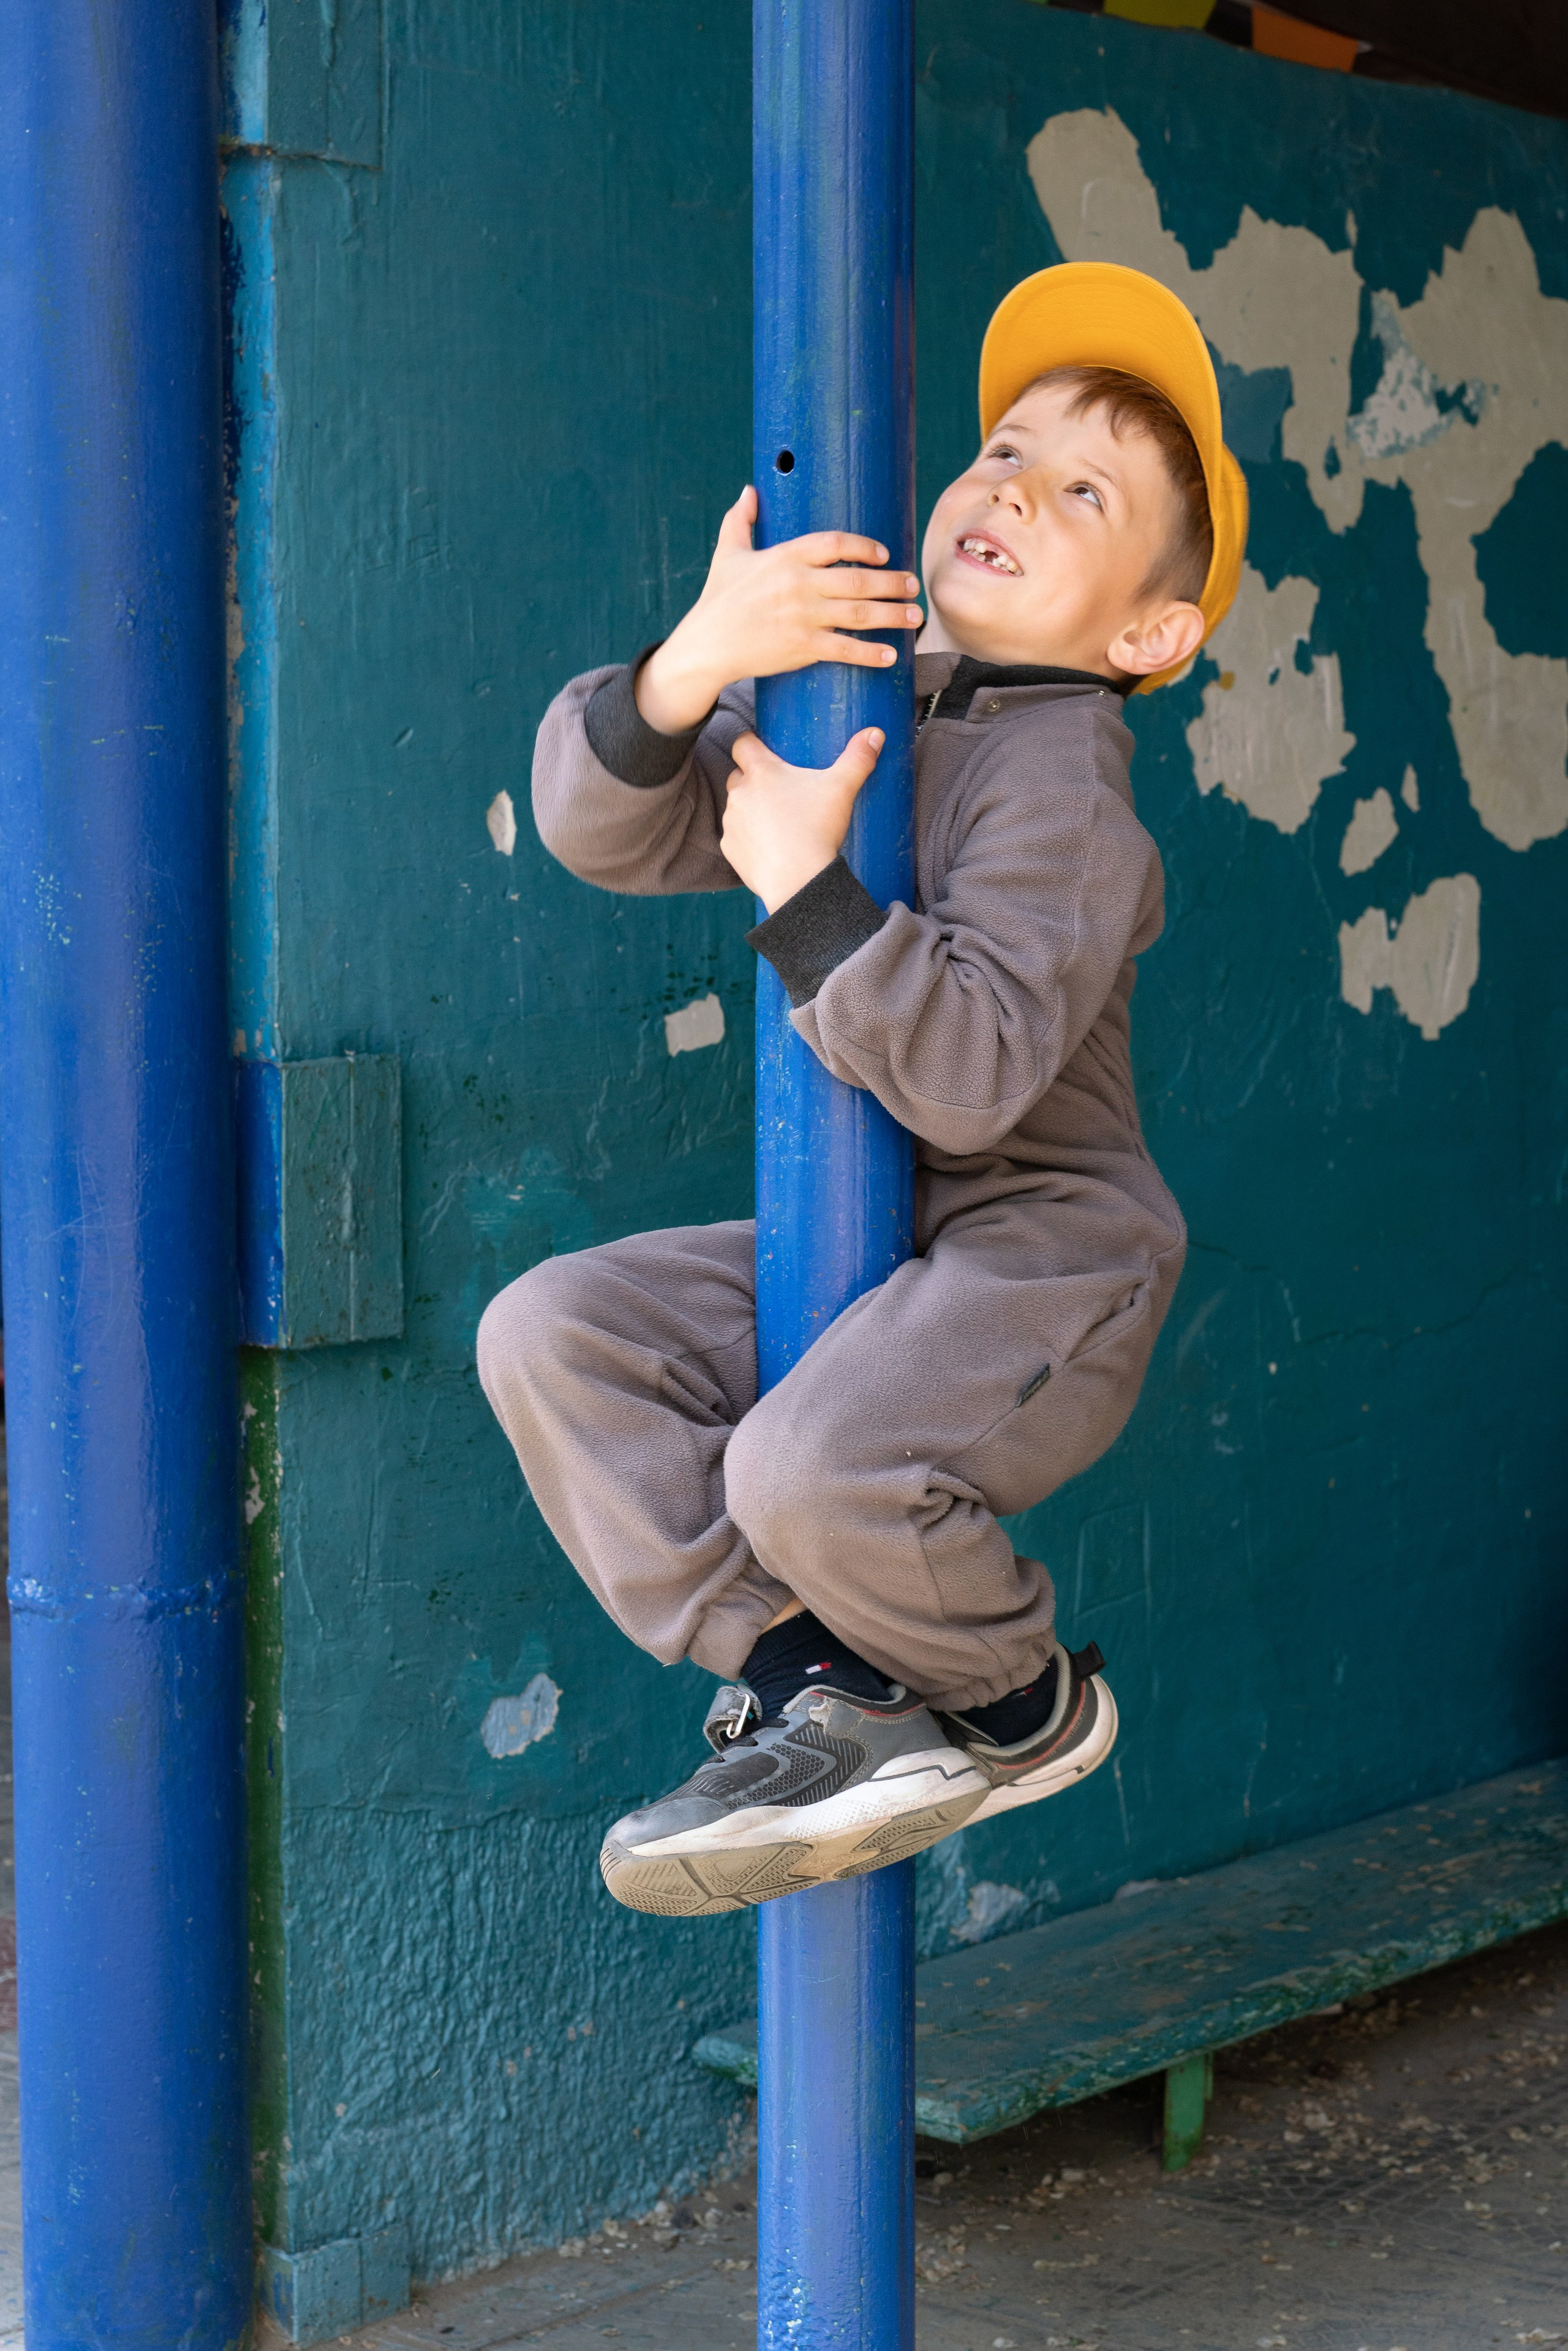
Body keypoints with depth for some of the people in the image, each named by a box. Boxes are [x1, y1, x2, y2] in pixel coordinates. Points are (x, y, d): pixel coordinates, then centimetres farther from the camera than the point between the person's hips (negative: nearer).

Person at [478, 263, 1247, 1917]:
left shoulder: (1063, 783, -16)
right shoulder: (835, 703, 7)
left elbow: (975, 1072, -28)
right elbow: (600, 832, -3)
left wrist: (804, 889, -28)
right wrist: (692, 665, -21)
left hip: (1041, 1249, -8)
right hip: (852, 1242, 8)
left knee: (808, 1472, -32)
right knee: (547, 1334, -8)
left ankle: (1024, 1702, 1)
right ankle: (810, 1693, -7)